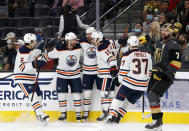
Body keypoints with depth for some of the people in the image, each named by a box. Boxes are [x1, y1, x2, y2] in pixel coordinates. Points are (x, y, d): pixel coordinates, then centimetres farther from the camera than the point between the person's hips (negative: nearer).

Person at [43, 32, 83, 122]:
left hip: (75, 75, 2)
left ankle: (78, 114, 9)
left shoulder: (79, 48, -7)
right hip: (62, 75, -1)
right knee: (61, 94, -2)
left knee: (77, 95, -2)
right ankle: (63, 114, 10)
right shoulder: (59, 49, -16)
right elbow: (48, 56, -6)